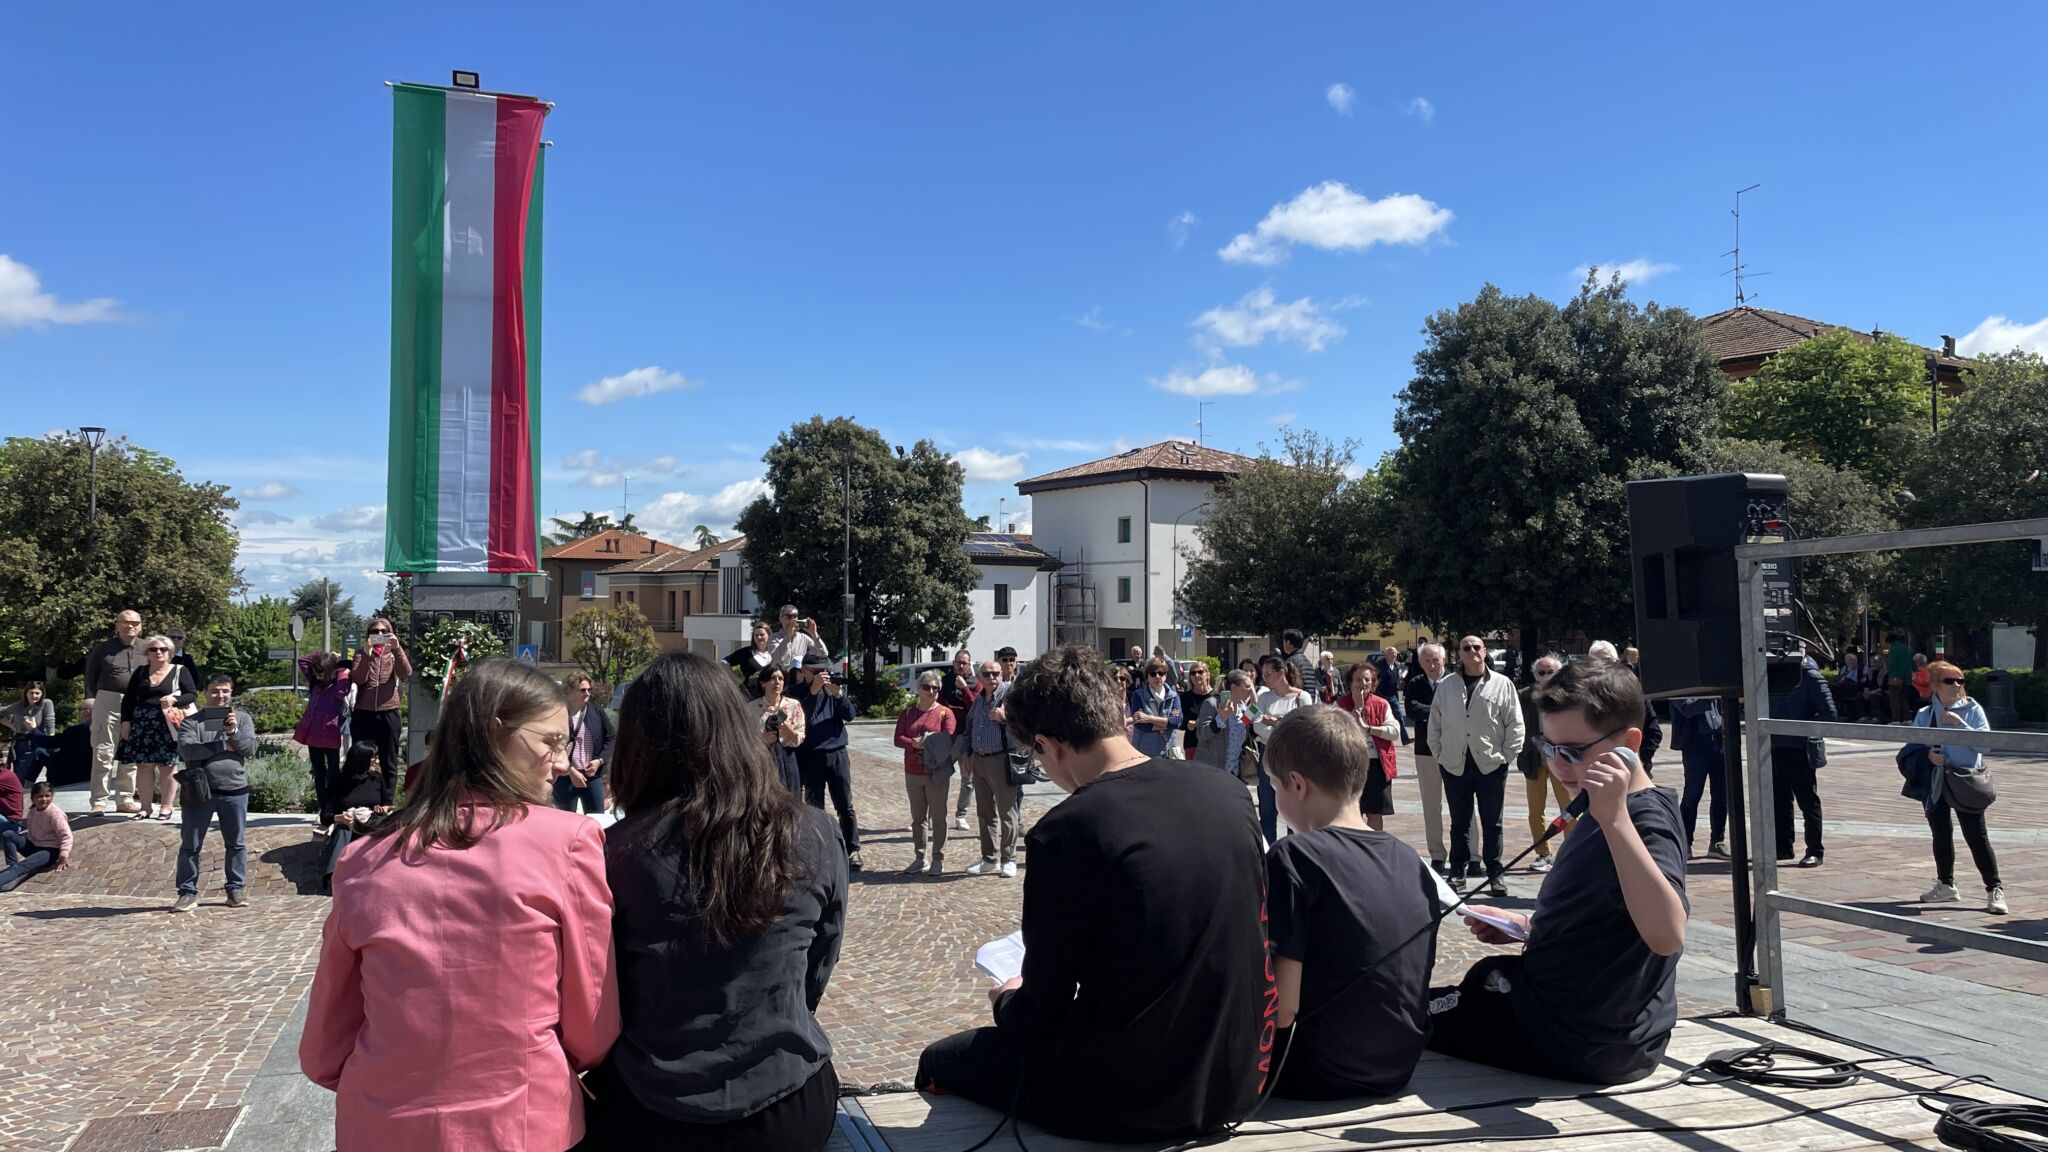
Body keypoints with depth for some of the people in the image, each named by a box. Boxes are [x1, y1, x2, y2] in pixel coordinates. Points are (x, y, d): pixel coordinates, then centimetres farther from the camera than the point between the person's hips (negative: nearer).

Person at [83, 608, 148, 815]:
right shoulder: (103, 649, 3)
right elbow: (90, 678, 7)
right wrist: (91, 702, 0)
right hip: (107, 703, -2)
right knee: (103, 753, -2)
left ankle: (125, 799, 19)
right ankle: (99, 801, 3)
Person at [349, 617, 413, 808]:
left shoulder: (394, 653, 9)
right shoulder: (361, 654, 8)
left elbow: (406, 674, -11)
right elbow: (357, 679, -9)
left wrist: (397, 649, -21)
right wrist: (367, 654, -20)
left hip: (388, 714, 0)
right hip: (363, 714, 0)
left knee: (389, 763, 3)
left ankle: (386, 804, 8)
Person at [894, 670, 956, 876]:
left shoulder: (945, 712, -4)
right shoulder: (908, 712, 9)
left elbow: (949, 739, -15)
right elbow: (898, 739, 0)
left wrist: (925, 743, -14)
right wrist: (915, 744, -17)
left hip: (937, 773, -4)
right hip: (912, 774, 4)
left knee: (938, 818, 2)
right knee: (918, 818, 11)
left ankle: (938, 860, 9)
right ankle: (919, 858, 19)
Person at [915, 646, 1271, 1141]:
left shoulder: (1066, 832, -22)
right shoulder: (1229, 793, -4)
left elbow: (1041, 1016, -13)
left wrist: (1007, 1001, 11)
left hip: (1127, 1104, -6)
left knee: (940, 1061, 19)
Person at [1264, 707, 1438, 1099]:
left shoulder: (1294, 858, -18)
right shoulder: (1409, 860, 2)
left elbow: (1281, 1010, -20)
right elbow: (1414, 979, 9)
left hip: (1319, 1077, -6)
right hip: (1399, 1070, 6)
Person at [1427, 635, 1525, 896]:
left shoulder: (1502, 684, 0)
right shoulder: (1446, 686, 5)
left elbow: (1515, 725, 0)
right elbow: (1435, 724, 9)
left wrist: (1507, 756, -5)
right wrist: (1439, 754, 4)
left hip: (1491, 764, -1)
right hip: (1455, 765, 2)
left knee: (1492, 823, 7)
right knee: (1459, 822, 10)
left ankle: (1495, 874, 16)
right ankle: (1458, 872, 18)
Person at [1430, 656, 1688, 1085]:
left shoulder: (1648, 821, -23)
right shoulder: (1606, 812, 6)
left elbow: (1666, 935, -41)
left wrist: (1615, 820, -45)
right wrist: (1525, 924, 4)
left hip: (1585, 1045, -9)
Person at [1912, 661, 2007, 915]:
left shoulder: (1972, 709, -3)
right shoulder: (1924, 716, 6)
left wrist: (1959, 723, -22)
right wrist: (1928, 754, -9)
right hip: (1935, 782, 4)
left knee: (1976, 836, -6)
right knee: (1940, 834, 13)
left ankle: (1994, 889, 3)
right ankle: (1945, 885, 27)